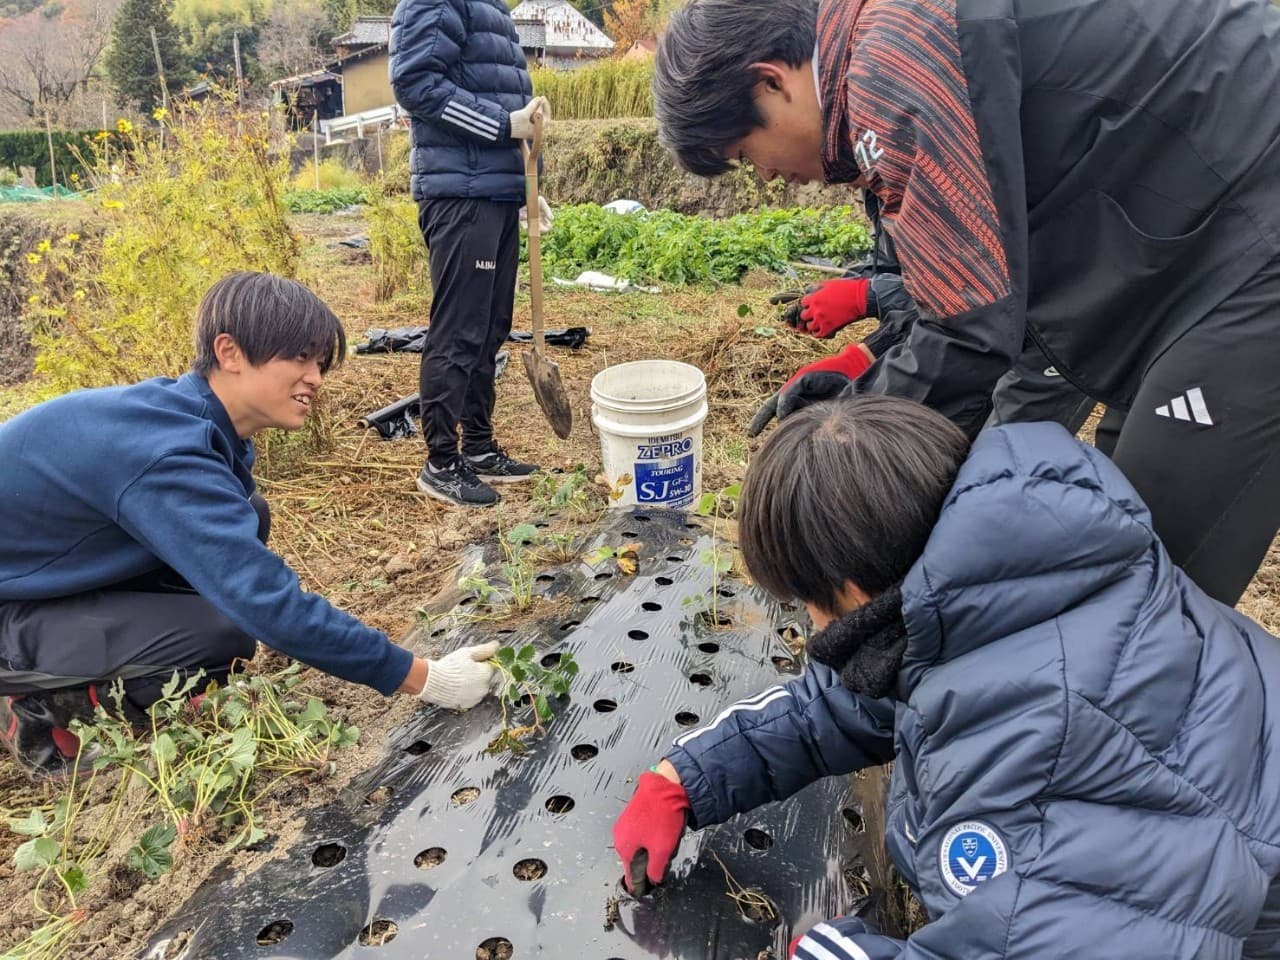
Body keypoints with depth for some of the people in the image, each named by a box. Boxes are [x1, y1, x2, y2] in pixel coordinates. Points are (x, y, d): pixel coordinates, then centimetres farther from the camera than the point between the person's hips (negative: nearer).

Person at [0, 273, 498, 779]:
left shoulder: (189, 414, -7)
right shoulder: (169, 454, -34)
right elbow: (269, 603, -37)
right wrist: (422, 678, -30)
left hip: (51, 572, 8)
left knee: (245, 520, -5)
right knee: (222, 636, -26)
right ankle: (45, 708, -1)